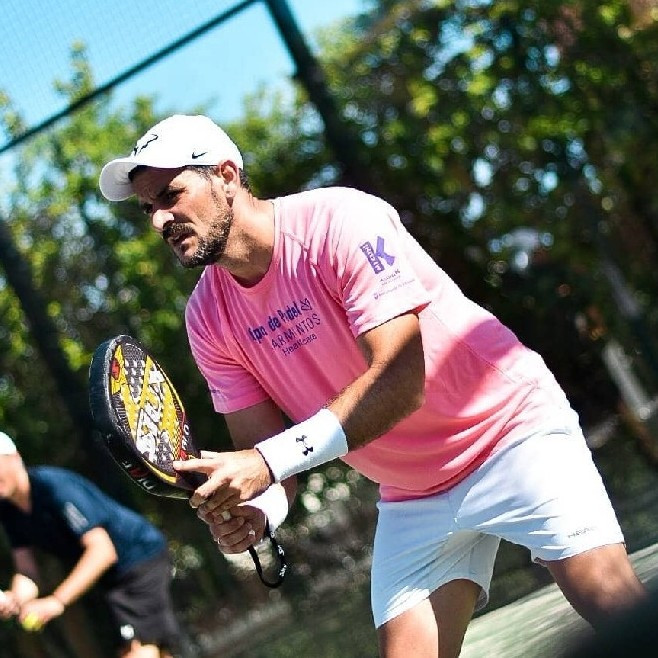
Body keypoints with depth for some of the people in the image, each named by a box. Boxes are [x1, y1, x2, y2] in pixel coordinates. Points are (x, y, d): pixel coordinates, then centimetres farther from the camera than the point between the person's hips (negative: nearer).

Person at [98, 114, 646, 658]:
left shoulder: (340, 220, -22)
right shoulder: (209, 317, -3)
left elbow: (401, 380, -30)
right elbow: (261, 450, -1)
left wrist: (270, 460, -36)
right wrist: (253, 511, -25)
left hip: (511, 427, -5)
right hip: (410, 497, 6)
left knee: (623, 612, -21)